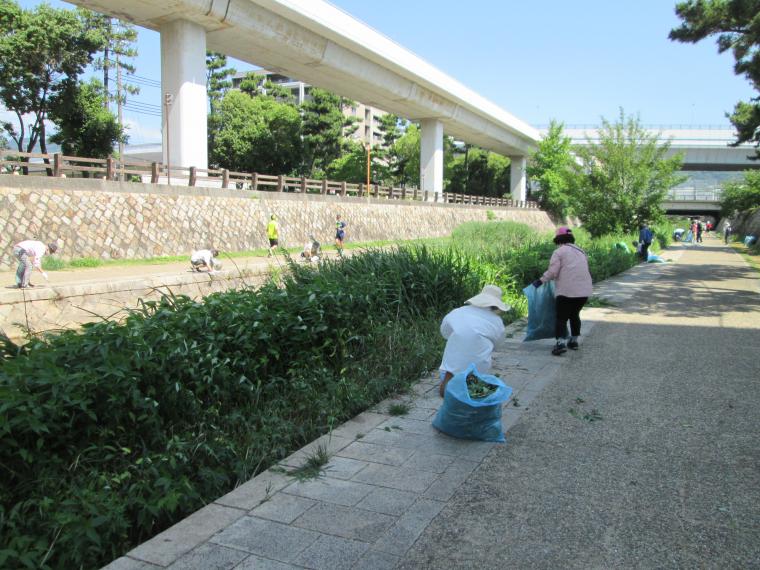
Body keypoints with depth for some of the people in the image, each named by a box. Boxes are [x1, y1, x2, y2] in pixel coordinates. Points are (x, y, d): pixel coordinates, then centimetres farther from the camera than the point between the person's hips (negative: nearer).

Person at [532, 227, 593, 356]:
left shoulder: (559, 252, -2)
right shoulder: (581, 252, 19)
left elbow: (552, 271, -11)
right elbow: (585, 270, 18)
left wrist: (540, 281, -2)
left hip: (567, 290, -6)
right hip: (584, 290, 6)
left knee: (562, 317, -1)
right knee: (575, 314, 22)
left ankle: (560, 342, -16)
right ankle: (574, 341, 28)